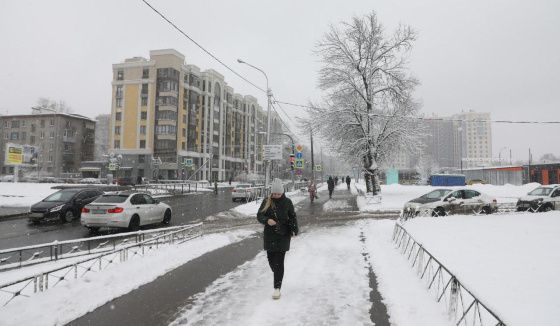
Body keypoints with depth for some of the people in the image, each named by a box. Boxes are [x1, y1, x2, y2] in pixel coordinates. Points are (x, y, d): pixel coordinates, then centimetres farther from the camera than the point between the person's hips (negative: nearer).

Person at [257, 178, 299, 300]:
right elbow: (259, 215, -1)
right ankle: (277, 275, 41)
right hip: (269, 236, 3)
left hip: (283, 236, -2)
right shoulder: (266, 201, -1)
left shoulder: (287, 202, -3)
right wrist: (267, 220, -21)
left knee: (279, 261, -6)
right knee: (271, 259, 11)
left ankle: (277, 287, 0)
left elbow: (292, 217, 2)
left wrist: (294, 230, -10)